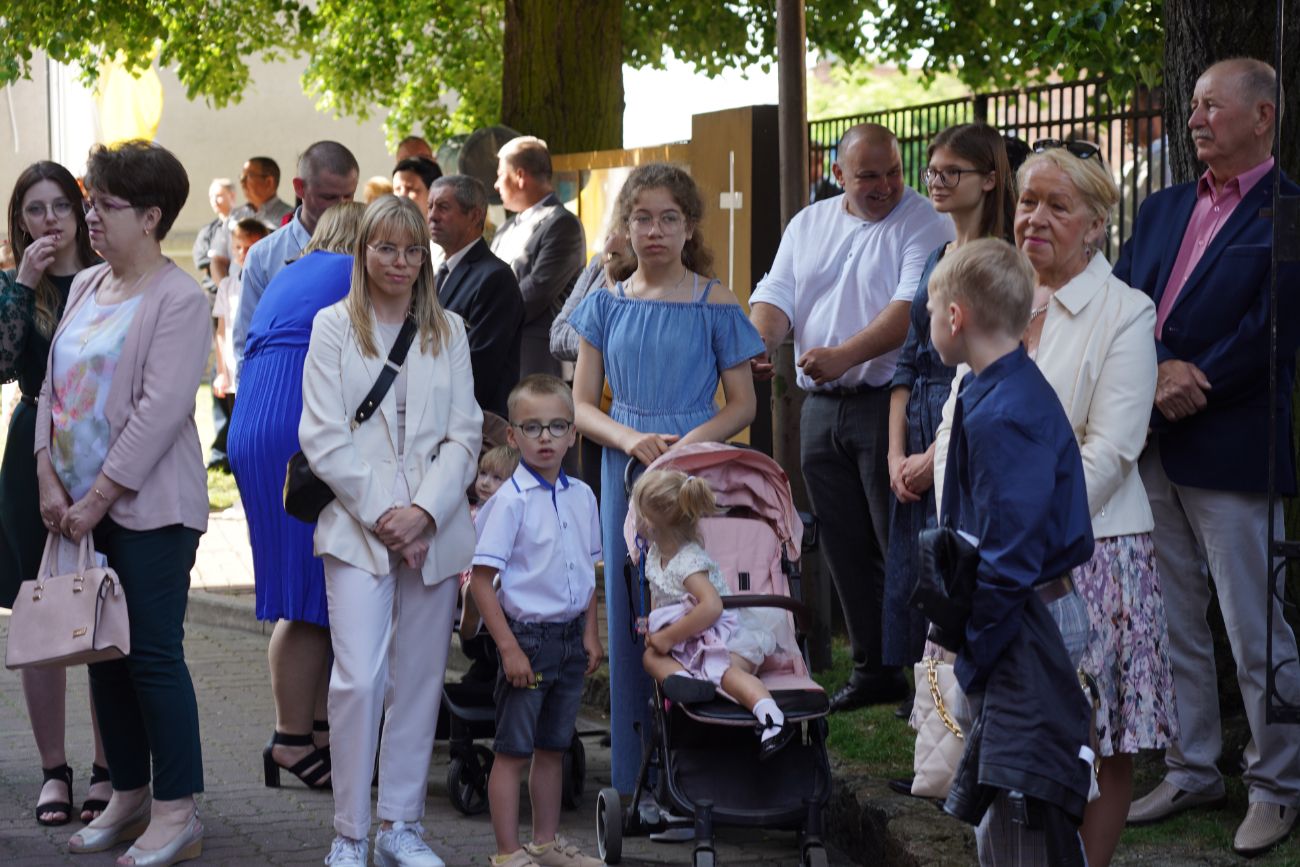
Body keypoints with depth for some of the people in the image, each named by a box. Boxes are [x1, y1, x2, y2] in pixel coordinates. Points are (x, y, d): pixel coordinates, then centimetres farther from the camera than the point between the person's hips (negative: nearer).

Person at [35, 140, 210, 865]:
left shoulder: (179, 299, -11)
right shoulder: (85, 287, 13)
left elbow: (161, 410, -17)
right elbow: (53, 386, 14)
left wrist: (100, 497, -16)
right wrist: (50, 481, 3)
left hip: (150, 506, -8)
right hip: (83, 506, 8)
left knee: (154, 655, -6)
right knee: (105, 654, 12)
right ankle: (129, 796, 23)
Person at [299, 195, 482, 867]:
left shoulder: (449, 332, 12)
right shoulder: (334, 327, 4)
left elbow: (465, 435, 6)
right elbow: (324, 438, -3)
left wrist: (425, 512, -9)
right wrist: (382, 514, -10)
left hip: (435, 528, 3)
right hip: (359, 527, -3)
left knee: (418, 681, 6)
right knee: (359, 680, -12)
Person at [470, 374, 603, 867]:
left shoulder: (581, 497, 7)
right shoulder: (509, 502, -13)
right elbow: (481, 581, -15)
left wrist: (590, 634, 11)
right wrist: (509, 647, -17)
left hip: (570, 636, 6)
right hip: (527, 635, -6)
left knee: (553, 747, 15)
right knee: (513, 749, 0)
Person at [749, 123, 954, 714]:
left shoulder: (924, 225, -6)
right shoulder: (808, 225, 15)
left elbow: (913, 308, -18)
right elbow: (777, 295, 10)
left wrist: (845, 356, -28)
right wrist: (757, 342, -13)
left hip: (889, 403, -6)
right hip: (821, 408, 7)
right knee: (845, 548, 11)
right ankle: (873, 670, 20)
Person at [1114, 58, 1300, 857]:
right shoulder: (1163, 209, 15)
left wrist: (1187, 386, -13)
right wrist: (1159, 372, -10)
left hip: (1233, 453, -7)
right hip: (1152, 452, 7)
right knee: (1170, 626, 13)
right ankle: (1192, 770, 24)